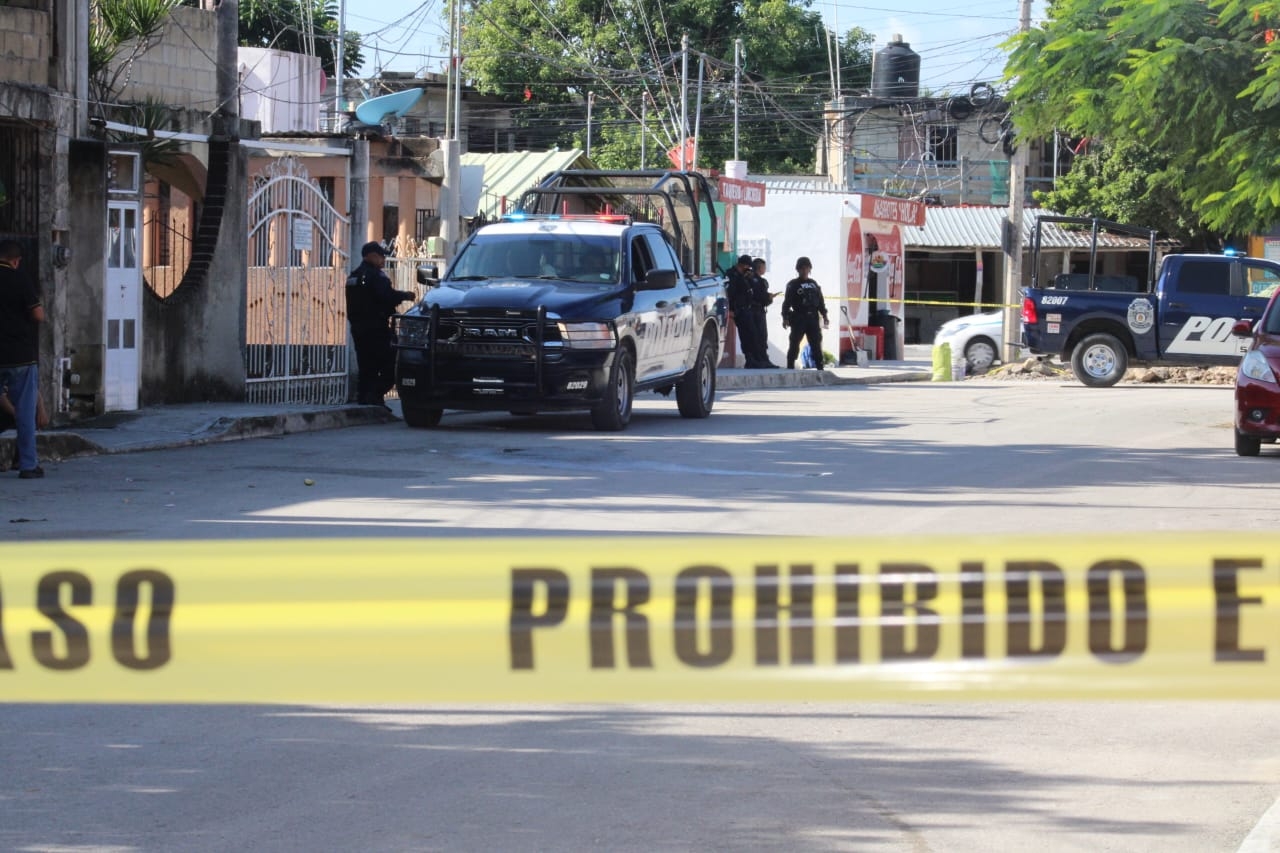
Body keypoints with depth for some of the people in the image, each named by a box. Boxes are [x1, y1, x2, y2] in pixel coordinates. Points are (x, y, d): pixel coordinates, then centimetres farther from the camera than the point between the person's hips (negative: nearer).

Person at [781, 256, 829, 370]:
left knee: (816, 343, 4)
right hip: (798, 318, -4)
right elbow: (787, 302, -4)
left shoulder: (814, 284, 16)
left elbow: (821, 301, 18)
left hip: (812, 318, 4)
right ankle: (790, 366, -2)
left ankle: (819, 365, 9)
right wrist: (785, 317, -12)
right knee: (795, 343, -6)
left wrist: (824, 317, 13)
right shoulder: (793, 285, 2)